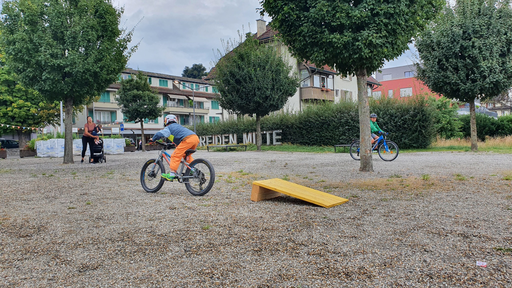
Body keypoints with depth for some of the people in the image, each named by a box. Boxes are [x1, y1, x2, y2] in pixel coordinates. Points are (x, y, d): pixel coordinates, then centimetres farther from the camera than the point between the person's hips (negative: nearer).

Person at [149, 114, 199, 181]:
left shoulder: (168, 127, 13)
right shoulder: (178, 126, 36)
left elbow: (160, 134, -2)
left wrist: (153, 139, 14)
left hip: (188, 139, -8)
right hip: (196, 138, 8)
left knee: (176, 155, -3)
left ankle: (172, 174, -10)